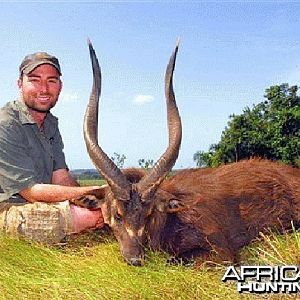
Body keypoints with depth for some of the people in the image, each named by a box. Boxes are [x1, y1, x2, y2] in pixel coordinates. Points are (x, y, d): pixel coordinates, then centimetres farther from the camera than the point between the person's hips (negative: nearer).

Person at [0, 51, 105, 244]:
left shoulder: (51, 124, 11)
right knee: (86, 216, -28)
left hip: (40, 206, 9)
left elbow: (61, 178, 4)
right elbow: (32, 191, -21)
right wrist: (95, 191, -24)